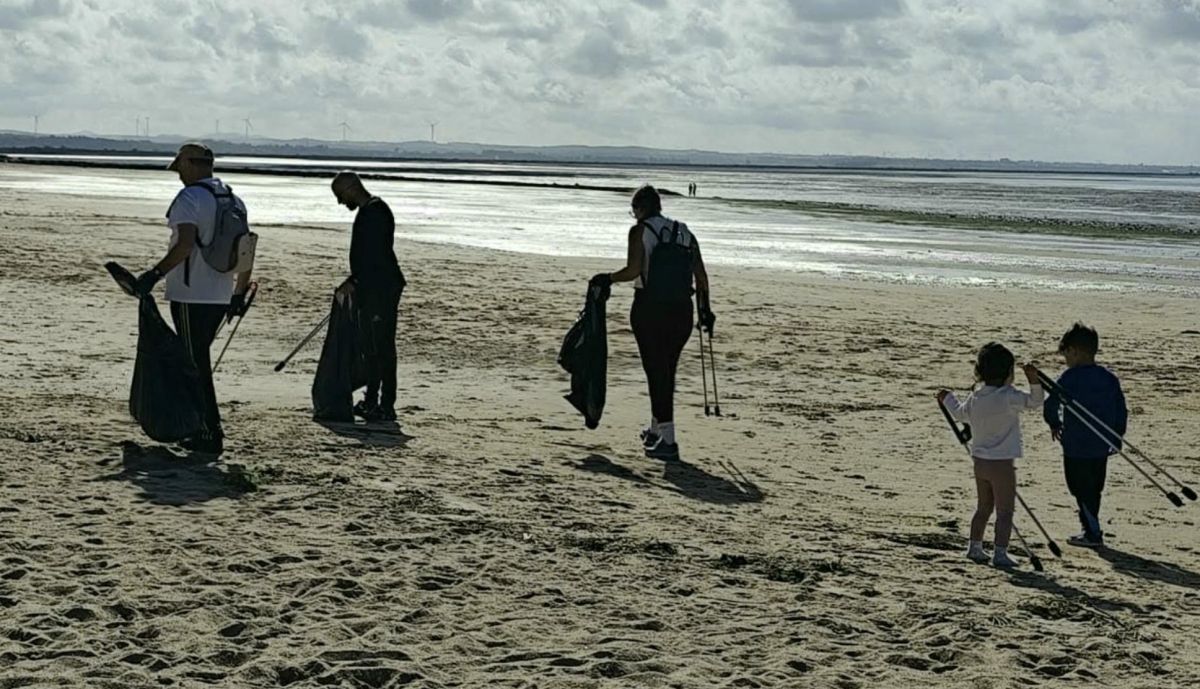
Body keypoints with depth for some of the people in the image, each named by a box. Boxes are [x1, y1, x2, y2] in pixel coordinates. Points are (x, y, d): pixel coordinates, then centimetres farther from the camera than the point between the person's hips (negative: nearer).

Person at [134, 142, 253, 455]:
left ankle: (210, 434, -3)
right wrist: (240, 293, 22)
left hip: (191, 295, -8)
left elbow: (186, 244, -26)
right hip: (220, 297, 8)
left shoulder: (189, 198, -11)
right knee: (199, 362, 18)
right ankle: (205, 426, 21)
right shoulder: (234, 200, 14)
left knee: (196, 364, -2)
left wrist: (156, 274, -23)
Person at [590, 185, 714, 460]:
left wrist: (608, 279, 2)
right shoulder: (685, 233, 14)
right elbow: (701, 276, 11)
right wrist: (705, 309, 17)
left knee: (656, 371, -2)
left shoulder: (641, 231, -3)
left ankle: (667, 440, -7)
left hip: (650, 308, -5)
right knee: (666, 371, 18)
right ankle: (657, 430, 31)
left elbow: (633, 270, -14)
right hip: (681, 310, 6)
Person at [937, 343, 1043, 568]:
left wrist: (947, 398, 40)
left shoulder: (975, 398, 4)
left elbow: (960, 413, 22)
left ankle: (974, 546, 27)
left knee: (983, 507, 20)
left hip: (980, 461, 7)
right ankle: (1000, 553, -5)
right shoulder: (1009, 397, -16)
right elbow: (1035, 401, -16)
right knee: (1005, 510, -1)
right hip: (1002, 464, -7)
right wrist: (1034, 380, -27)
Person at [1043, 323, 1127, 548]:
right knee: (1093, 488, 17)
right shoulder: (1109, 378, 5)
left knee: (1082, 490, 2)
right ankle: (1091, 530, 25)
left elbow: (1052, 404, -12)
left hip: (1076, 447, -6)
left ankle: (1093, 533, 2)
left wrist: (1054, 423, 8)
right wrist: (1117, 437, 18)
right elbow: (1121, 410, 8)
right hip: (1101, 447, 6)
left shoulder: (1070, 378, -13)